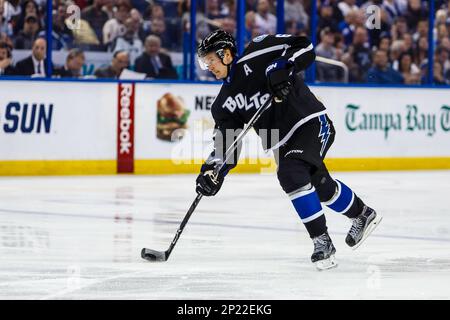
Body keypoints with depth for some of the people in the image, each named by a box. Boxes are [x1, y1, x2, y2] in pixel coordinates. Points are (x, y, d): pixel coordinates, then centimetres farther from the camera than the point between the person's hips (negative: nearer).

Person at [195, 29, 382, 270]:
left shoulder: (257, 56, -10)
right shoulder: (224, 103, 8)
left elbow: (304, 47, -13)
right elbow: (226, 145, 5)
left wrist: (283, 67, -30)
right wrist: (213, 172, -11)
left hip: (312, 123, -8)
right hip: (283, 145, 8)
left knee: (291, 174, -27)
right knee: (321, 186, 16)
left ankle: (322, 241, -23)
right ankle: (363, 215, 43)